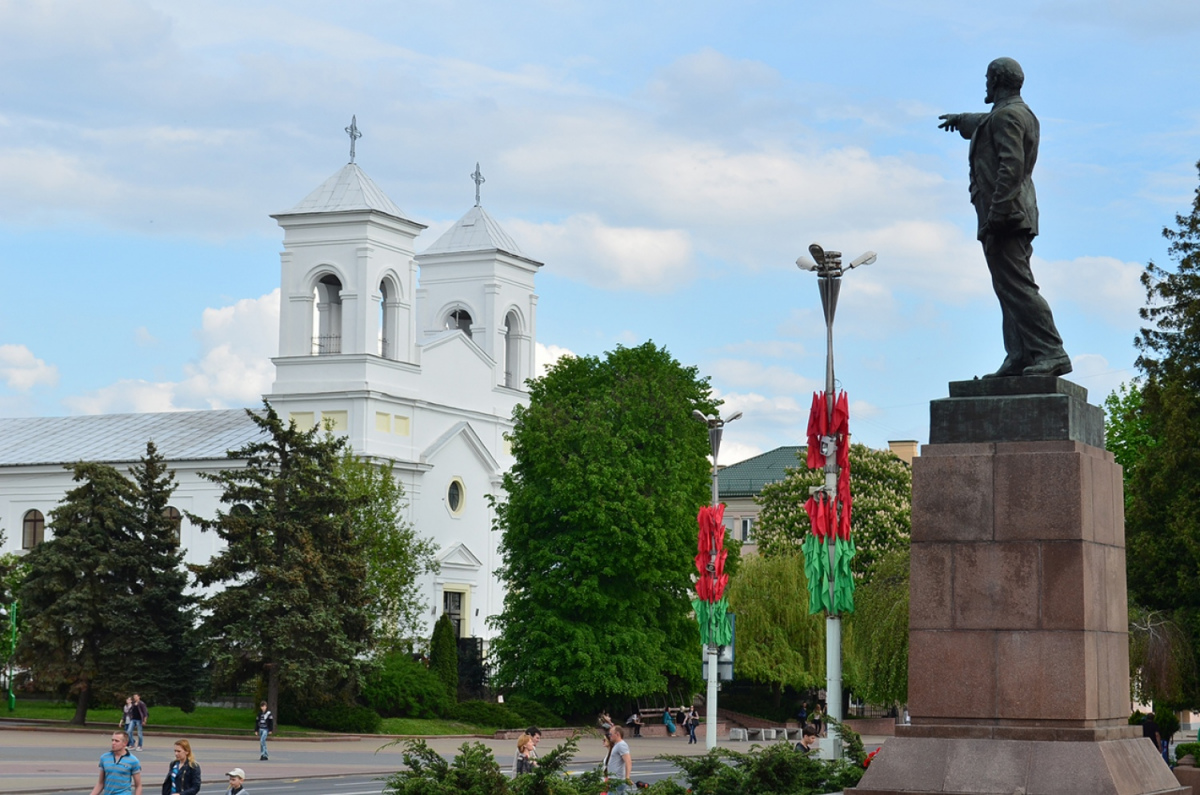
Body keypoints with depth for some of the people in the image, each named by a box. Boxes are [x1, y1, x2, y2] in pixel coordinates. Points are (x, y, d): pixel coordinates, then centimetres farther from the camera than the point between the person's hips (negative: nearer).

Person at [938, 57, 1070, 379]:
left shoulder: (1006, 116, -10)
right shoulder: (1022, 114, 23)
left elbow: (1011, 167, -22)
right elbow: (983, 123, 47)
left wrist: (995, 216, -26)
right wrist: (960, 120, 65)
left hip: (1004, 218, -11)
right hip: (1020, 217, 11)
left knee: (1017, 287, -16)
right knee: (1011, 288, 8)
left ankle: (1051, 352, -22)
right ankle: (1019, 356, 4)